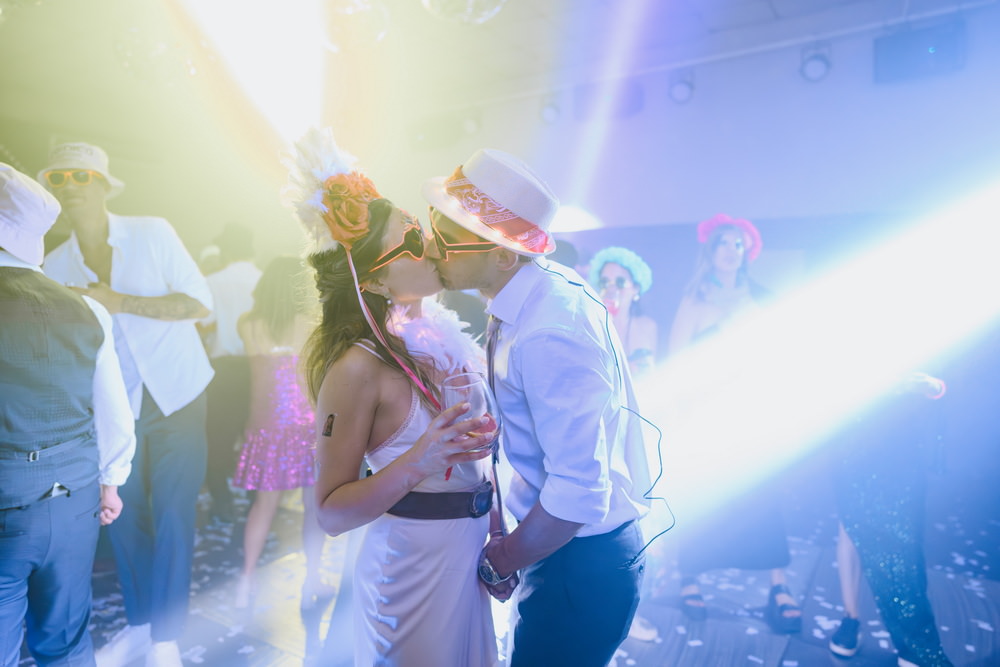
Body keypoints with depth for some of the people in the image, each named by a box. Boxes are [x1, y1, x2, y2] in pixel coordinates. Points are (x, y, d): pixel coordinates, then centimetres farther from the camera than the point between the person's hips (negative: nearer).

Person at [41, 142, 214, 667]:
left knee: (172, 517, -2)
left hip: (175, 397, -3)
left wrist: (119, 302, -21)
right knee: (123, 516, 10)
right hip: (112, 408, 3)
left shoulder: (153, 233, -5)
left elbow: (199, 302, -13)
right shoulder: (55, 265, 3)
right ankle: (138, 624, 31)